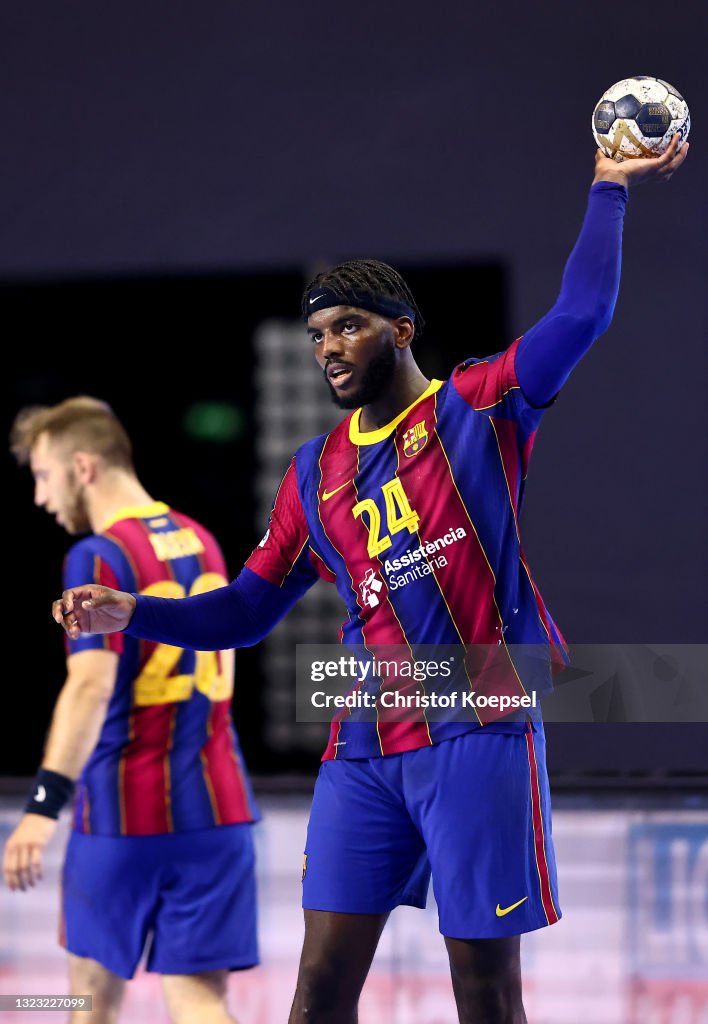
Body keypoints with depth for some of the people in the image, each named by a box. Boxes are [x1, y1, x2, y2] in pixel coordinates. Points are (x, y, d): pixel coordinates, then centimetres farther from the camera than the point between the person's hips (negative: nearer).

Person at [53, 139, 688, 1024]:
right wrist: (133, 613, 5)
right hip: (364, 748, 4)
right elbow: (244, 611, 18)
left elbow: (581, 316, -10)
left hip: (477, 733, -4)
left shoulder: (477, 408, 3)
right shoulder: (313, 474, 16)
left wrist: (609, 193, -8)